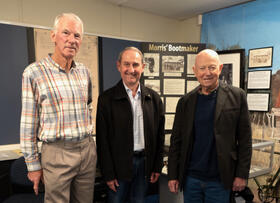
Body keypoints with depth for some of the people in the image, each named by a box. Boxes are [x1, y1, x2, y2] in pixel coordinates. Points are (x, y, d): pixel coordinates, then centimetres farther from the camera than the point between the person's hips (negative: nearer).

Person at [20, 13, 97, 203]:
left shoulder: (84, 71, 5)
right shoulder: (34, 72, -8)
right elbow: (28, 123, -6)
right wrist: (33, 164, -4)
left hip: (87, 149, 5)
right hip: (57, 153, -4)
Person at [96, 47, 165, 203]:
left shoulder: (154, 98, 2)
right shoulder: (107, 98, -8)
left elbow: (159, 135, 6)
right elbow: (102, 140, -8)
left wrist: (157, 167, 5)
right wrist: (108, 174, -8)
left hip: (145, 162, 3)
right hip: (119, 165, -3)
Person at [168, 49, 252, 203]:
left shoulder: (236, 96, -4)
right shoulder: (185, 101, 1)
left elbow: (245, 139, -3)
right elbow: (176, 141, 3)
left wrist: (242, 174, -5)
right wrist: (173, 176, 2)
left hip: (219, 180, -2)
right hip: (190, 178, 2)